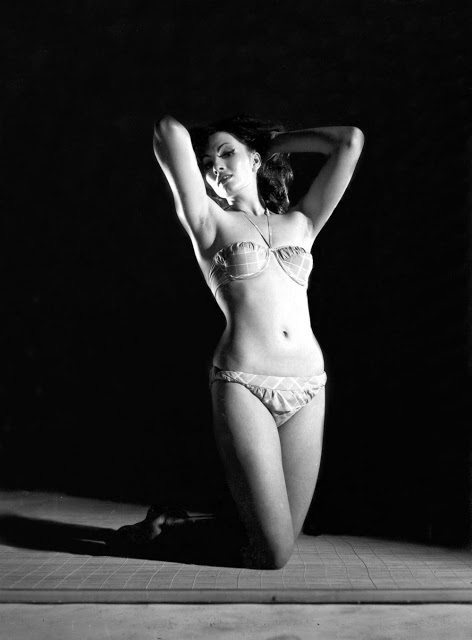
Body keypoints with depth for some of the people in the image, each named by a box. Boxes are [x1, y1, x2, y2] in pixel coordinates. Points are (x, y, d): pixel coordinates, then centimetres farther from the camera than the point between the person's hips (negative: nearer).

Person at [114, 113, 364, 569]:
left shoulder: (300, 223, 17)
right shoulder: (210, 223, 7)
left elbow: (350, 141, 16)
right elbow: (169, 133, -4)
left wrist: (275, 141, 24)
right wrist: (177, 134, 18)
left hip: (308, 390, 5)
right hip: (242, 384, -4)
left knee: (282, 543, 8)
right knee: (273, 553, -5)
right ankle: (169, 518, 19)